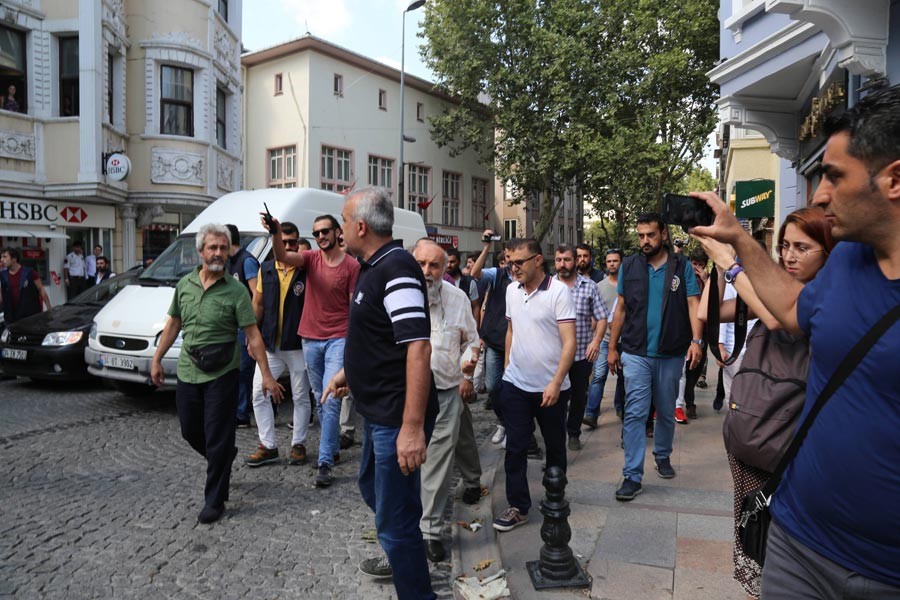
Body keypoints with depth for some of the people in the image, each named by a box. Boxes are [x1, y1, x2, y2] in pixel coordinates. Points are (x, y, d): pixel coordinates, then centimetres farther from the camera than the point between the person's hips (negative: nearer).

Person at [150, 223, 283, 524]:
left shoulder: (235, 290, -10)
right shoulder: (184, 284, 4)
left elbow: (252, 335, -11)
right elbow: (173, 324, 14)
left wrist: (266, 374, -14)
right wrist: (157, 359, 13)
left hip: (221, 375, -5)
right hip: (187, 372, 5)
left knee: (218, 439, 1)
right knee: (190, 431, 17)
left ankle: (214, 501, 14)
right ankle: (224, 459, 45)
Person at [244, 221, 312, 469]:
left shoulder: (306, 271, -5)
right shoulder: (265, 270, 6)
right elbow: (258, 304, 11)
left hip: (298, 346, -3)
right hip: (269, 344, 4)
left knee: (301, 397, 7)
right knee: (259, 393, 3)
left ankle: (298, 444, 22)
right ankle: (268, 446, 15)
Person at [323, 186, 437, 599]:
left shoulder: (397, 268, -22)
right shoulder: (373, 267, 10)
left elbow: (417, 347, -30)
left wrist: (413, 426, -33)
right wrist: (348, 371, 23)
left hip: (397, 417, -11)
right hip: (378, 410, 11)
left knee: (395, 515, -1)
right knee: (372, 487, 29)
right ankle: (399, 558, 52)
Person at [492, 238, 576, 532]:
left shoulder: (558, 292, -13)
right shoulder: (511, 290, 5)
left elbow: (569, 342, -16)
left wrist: (556, 382, -22)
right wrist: (507, 366, 12)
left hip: (551, 387, -4)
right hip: (515, 384, 4)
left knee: (555, 447, 14)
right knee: (515, 447, 5)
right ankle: (518, 506, 17)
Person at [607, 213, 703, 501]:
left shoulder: (682, 266, 1)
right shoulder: (629, 266, 3)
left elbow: (693, 305, -4)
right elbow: (621, 309, 7)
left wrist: (696, 340, -19)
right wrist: (612, 348, 6)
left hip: (671, 354, 1)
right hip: (635, 353, 0)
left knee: (666, 412, 16)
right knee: (635, 414, -5)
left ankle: (663, 455, 39)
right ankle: (632, 476, -2)